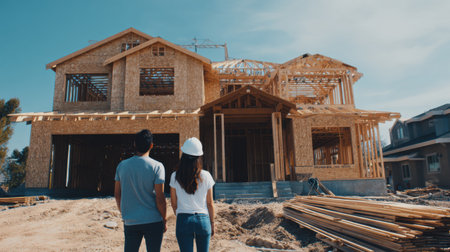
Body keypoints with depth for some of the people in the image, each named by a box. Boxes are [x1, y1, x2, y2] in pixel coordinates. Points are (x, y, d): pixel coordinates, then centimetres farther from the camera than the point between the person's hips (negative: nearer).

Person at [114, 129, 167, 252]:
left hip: (130, 222, 4)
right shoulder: (157, 166, -12)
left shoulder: (122, 165, 1)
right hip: (153, 221, -3)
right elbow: (160, 198, -13)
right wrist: (164, 221, -1)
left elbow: (117, 195, 7)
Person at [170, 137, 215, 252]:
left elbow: (174, 204, 4)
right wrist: (212, 223, 13)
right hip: (203, 219, 1)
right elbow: (210, 204, 2)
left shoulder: (175, 177, -5)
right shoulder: (206, 176, -5)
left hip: (183, 220, 0)